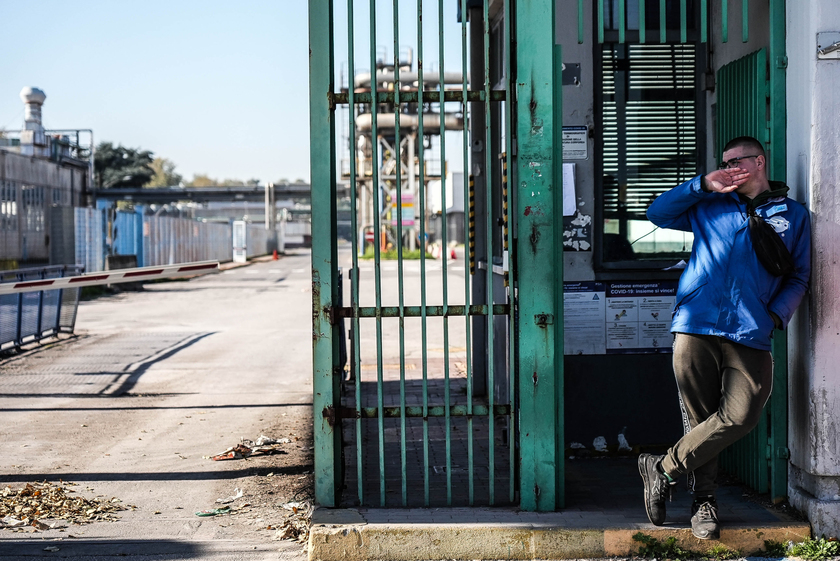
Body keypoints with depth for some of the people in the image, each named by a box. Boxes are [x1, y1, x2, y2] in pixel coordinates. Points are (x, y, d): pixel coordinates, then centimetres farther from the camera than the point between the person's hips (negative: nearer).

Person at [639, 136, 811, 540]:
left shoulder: (793, 215, 18)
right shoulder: (709, 207, 20)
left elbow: (799, 277, 16)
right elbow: (657, 213, 21)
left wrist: (775, 315, -2)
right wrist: (703, 185, 10)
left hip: (750, 336, 0)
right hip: (696, 328, 0)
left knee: (740, 416, -16)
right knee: (699, 418, 0)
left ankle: (665, 469, -2)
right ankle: (704, 502, 11)